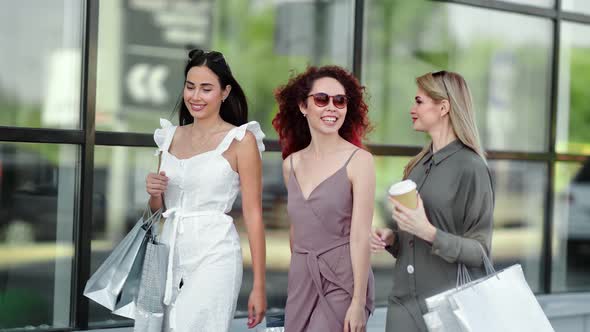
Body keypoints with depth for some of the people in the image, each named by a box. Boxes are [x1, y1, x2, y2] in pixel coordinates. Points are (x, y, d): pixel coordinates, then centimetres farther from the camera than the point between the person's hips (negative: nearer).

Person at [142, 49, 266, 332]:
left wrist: (259, 286, -10)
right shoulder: (172, 136, 11)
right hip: (169, 253, 5)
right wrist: (154, 193, -4)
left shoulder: (240, 140, -4)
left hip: (213, 256, -5)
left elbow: (253, 213, -7)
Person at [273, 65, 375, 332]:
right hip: (300, 280, 5)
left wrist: (358, 303, -16)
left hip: (343, 281, -5)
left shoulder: (359, 160, -9)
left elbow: (360, 236, -13)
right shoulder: (291, 164, 7)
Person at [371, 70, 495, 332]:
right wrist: (391, 237, 1)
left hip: (448, 306, -6)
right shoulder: (417, 165, 9)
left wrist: (428, 232, -22)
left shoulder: (470, 168, -11)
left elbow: (480, 251, -12)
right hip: (404, 301, 6)